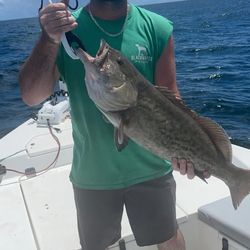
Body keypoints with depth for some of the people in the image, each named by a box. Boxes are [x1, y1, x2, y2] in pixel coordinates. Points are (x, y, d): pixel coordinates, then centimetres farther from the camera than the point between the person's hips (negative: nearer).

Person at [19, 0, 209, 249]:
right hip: (92, 172, 1)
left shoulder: (157, 28, -8)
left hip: (151, 167, 0)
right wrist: (49, 39, -31)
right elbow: (31, 96, -16)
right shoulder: (66, 27, -8)